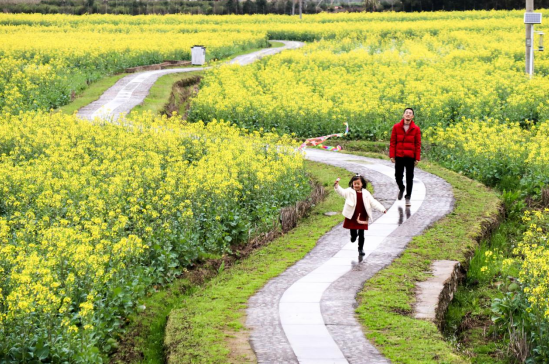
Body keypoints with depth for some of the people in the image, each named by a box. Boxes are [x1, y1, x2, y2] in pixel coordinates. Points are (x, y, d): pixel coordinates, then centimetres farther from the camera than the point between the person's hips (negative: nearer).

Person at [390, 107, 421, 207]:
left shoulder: (416, 129, -3)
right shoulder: (396, 127, -1)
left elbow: (418, 144, 0)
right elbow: (393, 142, 2)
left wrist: (417, 158, -3)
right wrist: (392, 155, -3)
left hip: (410, 157, 0)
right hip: (399, 156, 1)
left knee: (409, 178, 4)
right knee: (398, 176, 2)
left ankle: (408, 198, 14)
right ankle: (401, 188, 35)